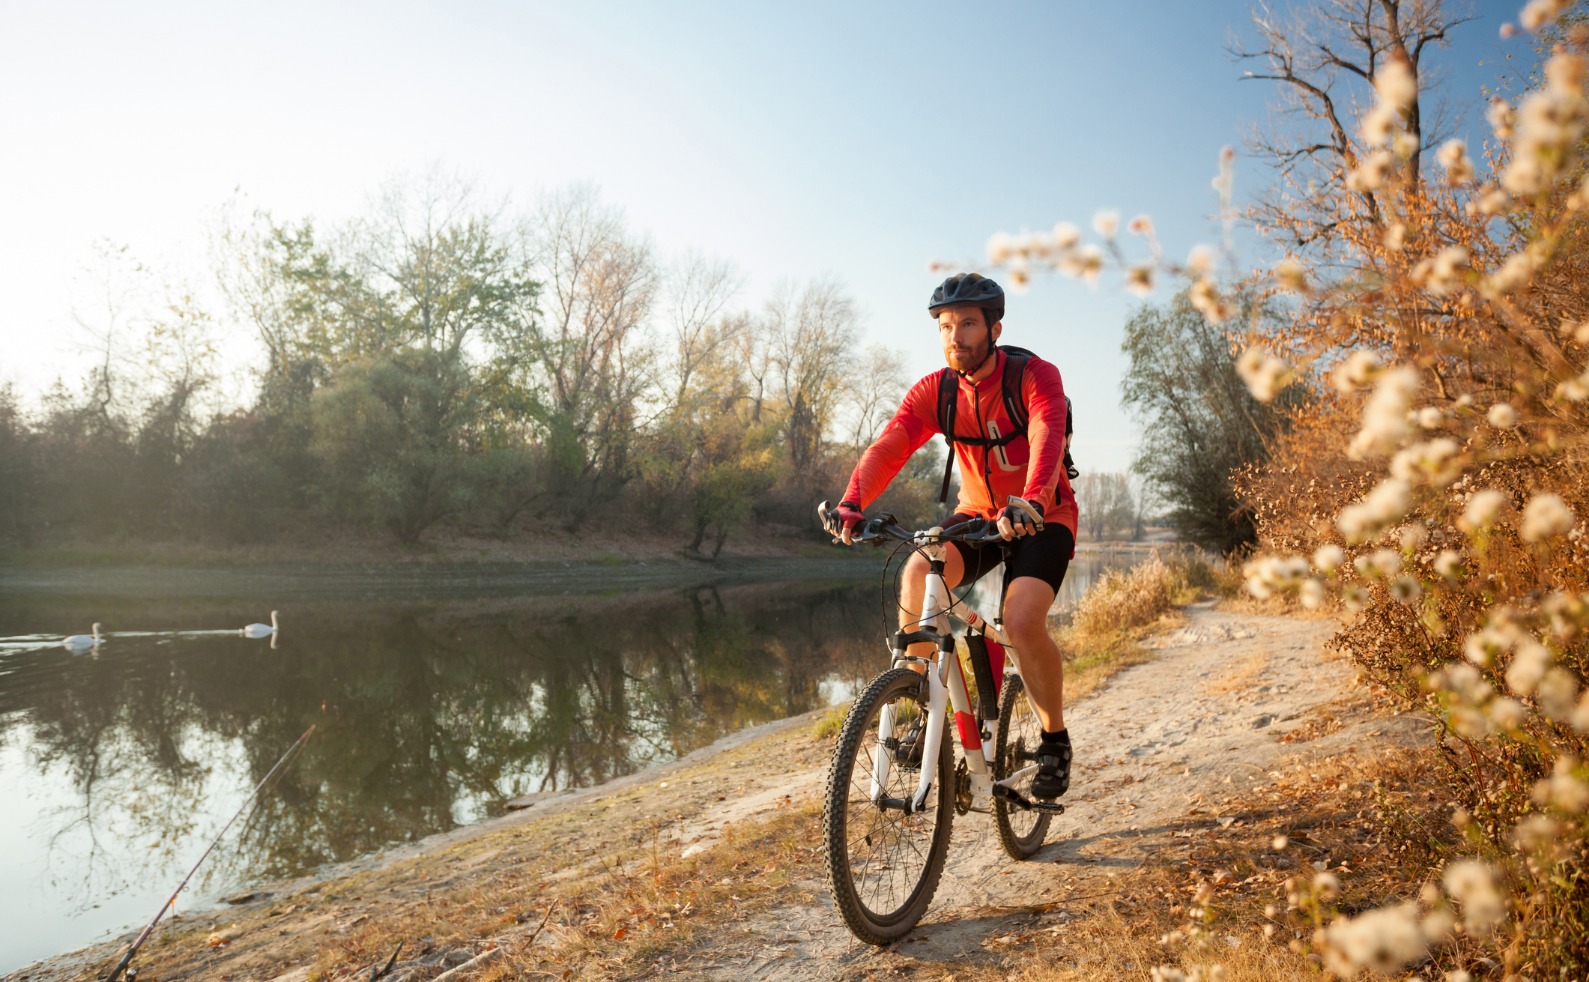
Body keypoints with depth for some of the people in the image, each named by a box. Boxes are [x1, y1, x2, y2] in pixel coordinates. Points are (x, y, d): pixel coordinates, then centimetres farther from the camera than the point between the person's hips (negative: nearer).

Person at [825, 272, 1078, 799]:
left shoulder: (1035, 376, -18)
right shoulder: (933, 392, -8)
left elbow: (1048, 439, -37)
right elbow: (887, 447, -22)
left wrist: (1030, 503, -57)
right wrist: (852, 503, -41)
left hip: (1042, 519, -3)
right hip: (977, 514, 3)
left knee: (1022, 623, -27)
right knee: (917, 573, -27)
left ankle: (1055, 741, 1)